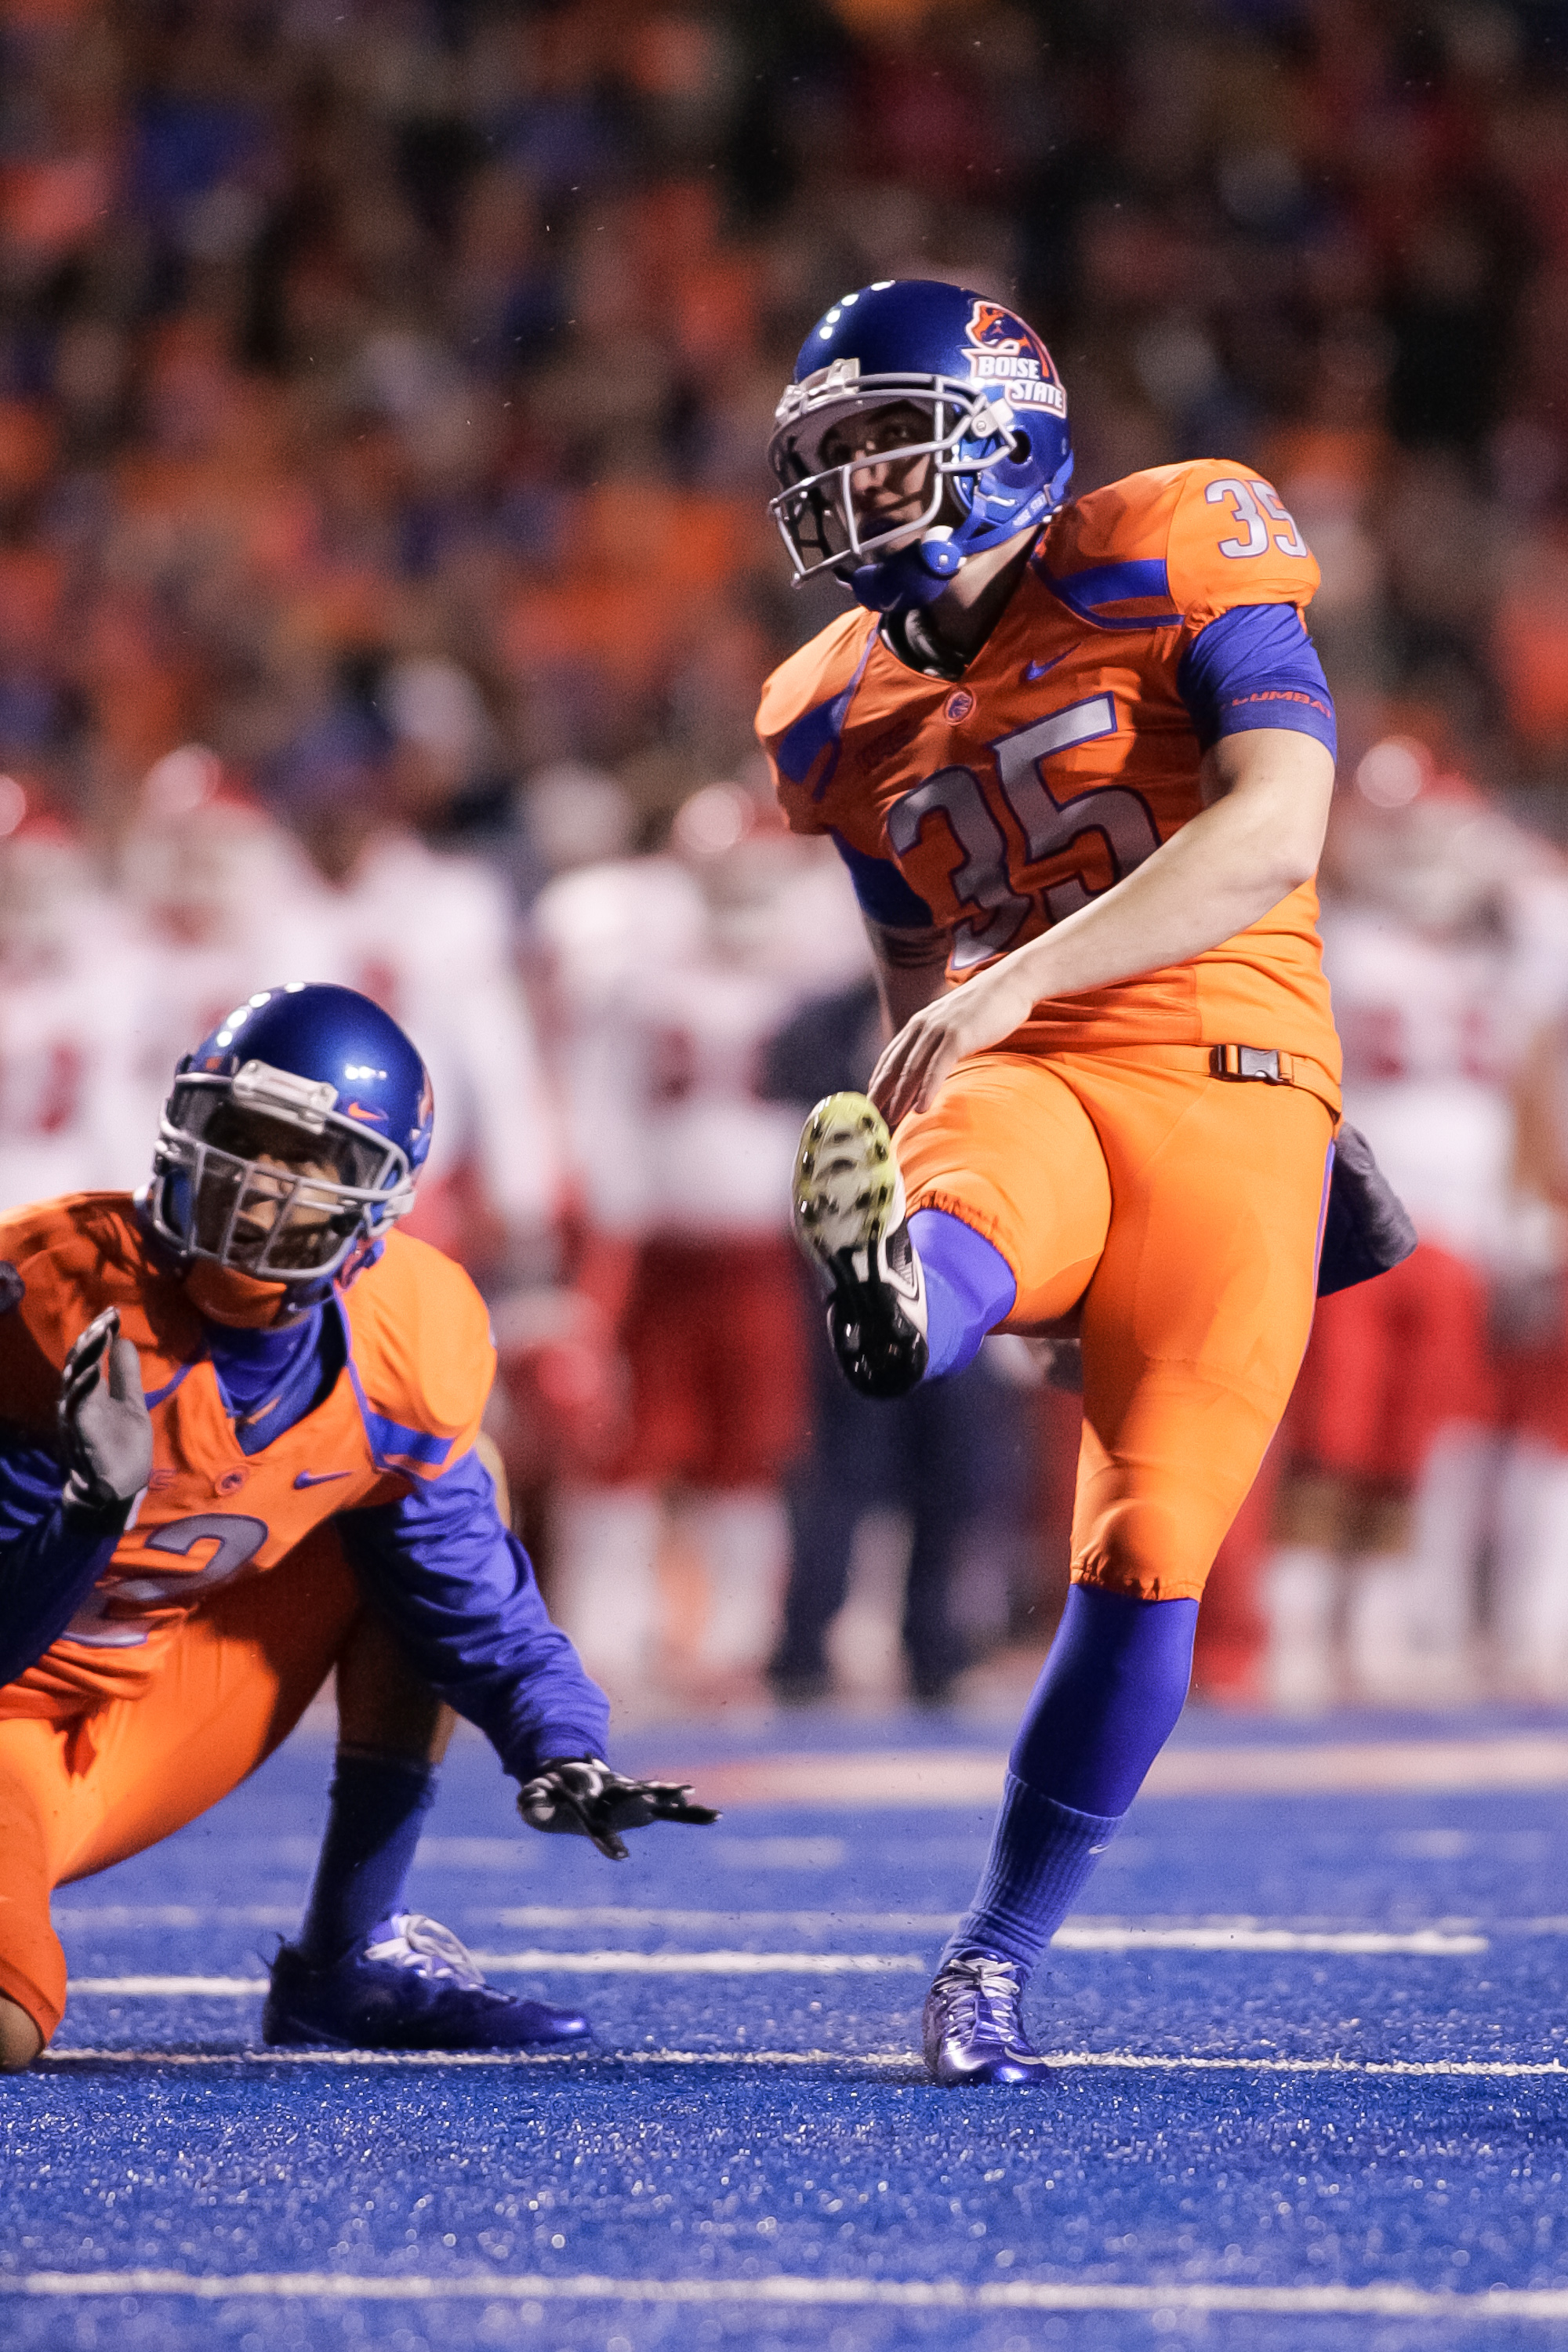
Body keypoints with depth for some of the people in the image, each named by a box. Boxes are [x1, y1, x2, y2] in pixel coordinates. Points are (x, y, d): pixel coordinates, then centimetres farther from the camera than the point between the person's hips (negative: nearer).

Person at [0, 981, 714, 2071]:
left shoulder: (400, 1348, -9)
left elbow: (469, 1591, 2)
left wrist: (562, 1749, -15)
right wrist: (95, 1506, -41)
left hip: (155, 1715, 6)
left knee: (441, 1505, -1)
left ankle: (353, 1954, 1)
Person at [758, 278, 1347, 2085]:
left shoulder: (1176, 565, -2)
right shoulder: (849, 715, 15)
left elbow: (1276, 831, -17)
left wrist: (1019, 980, -27)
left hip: (1226, 1073, -3)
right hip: (1013, 1082, 3)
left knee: (1145, 1558, -10)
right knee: (943, 1233, -37)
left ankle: (999, 1955, 1)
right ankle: (899, 1291, -72)